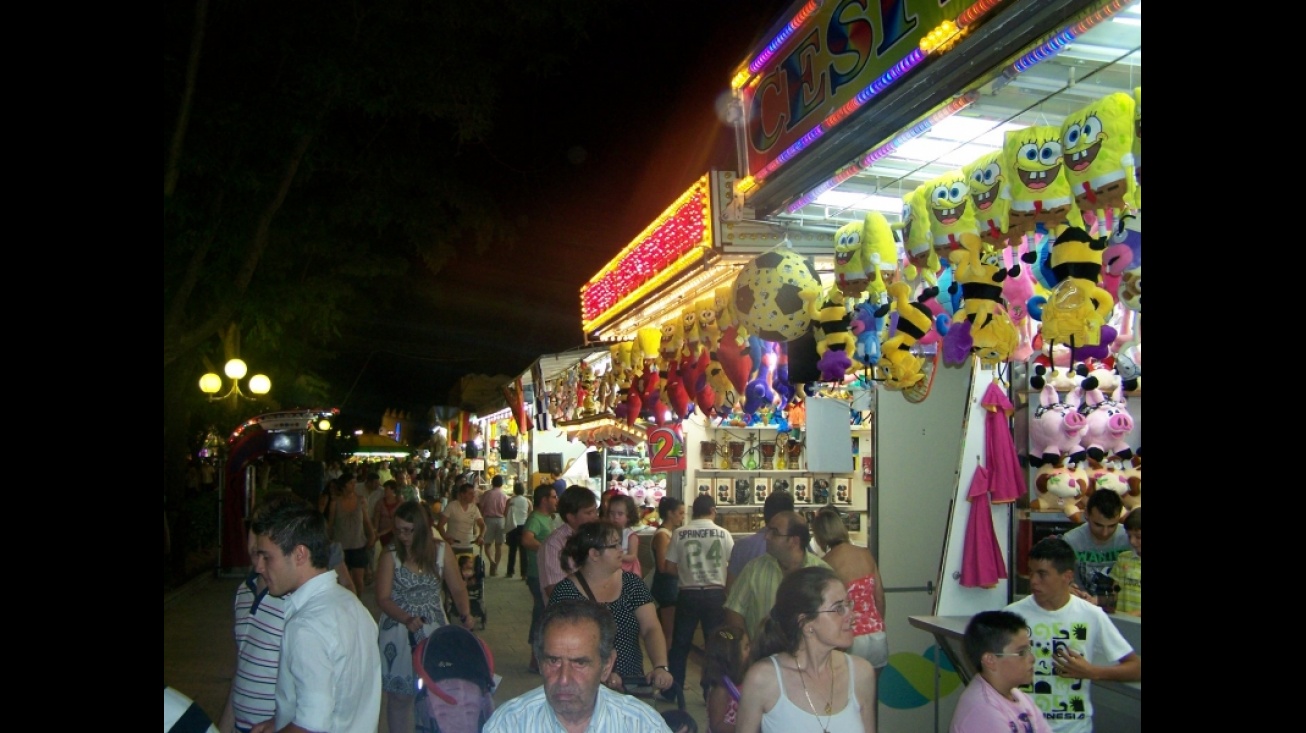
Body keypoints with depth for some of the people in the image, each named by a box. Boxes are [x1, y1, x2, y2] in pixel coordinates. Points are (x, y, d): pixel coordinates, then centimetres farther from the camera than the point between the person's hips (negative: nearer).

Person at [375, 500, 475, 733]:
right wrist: (407, 619, -26)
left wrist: (465, 614, -14)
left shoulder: (440, 552, -3)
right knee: (400, 696, 8)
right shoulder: (391, 555, -9)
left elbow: (458, 589, 2)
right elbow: (383, 598, -11)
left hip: (433, 631, 1)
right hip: (399, 634, -1)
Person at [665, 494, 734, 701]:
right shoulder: (723, 534, -3)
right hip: (715, 593, 0)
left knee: (680, 644, 13)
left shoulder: (679, 533, -4)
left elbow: (670, 567, -2)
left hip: (688, 593, 0)